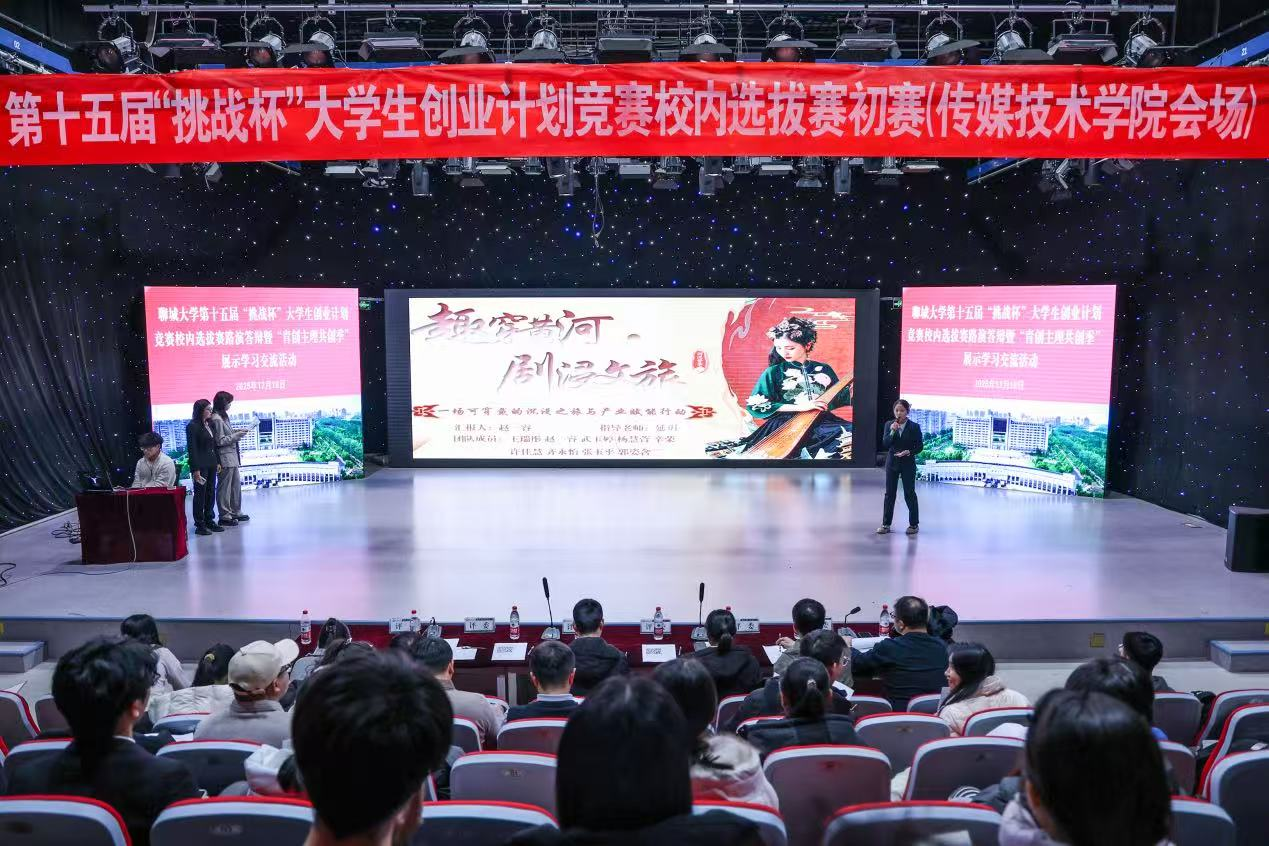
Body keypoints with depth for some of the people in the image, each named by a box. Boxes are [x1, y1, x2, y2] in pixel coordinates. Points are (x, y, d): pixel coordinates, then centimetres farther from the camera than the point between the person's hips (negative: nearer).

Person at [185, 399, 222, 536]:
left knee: (210, 493, 12)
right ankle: (199, 525, 4)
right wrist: (195, 469, -18)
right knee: (200, 494, -1)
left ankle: (209, 520, 21)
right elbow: (192, 448, -14)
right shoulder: (192, 426, -10)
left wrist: (218, 461, 12)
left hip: (211, 464, 7)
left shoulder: (209, 424, 12)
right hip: (200, 465, -7)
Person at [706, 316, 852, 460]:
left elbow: (840, 397, 20)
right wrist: (800, 406, -10)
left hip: (821, 422, 4)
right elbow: (754, 404, -5)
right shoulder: (774, 372, 3)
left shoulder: (823, 369, 13)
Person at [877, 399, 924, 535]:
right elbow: (885, 444, -6)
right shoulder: (889, 425, 1)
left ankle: (914, 524, 17)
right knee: (889, 493, 6)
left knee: (909, 493, 5)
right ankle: (886, 524, 12)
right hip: (892, 463, 3)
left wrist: (909, 452, -19)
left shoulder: (914, 427, -5)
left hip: (908, 464, -2)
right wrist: (892, 432, -20)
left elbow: (920, 446, -2)